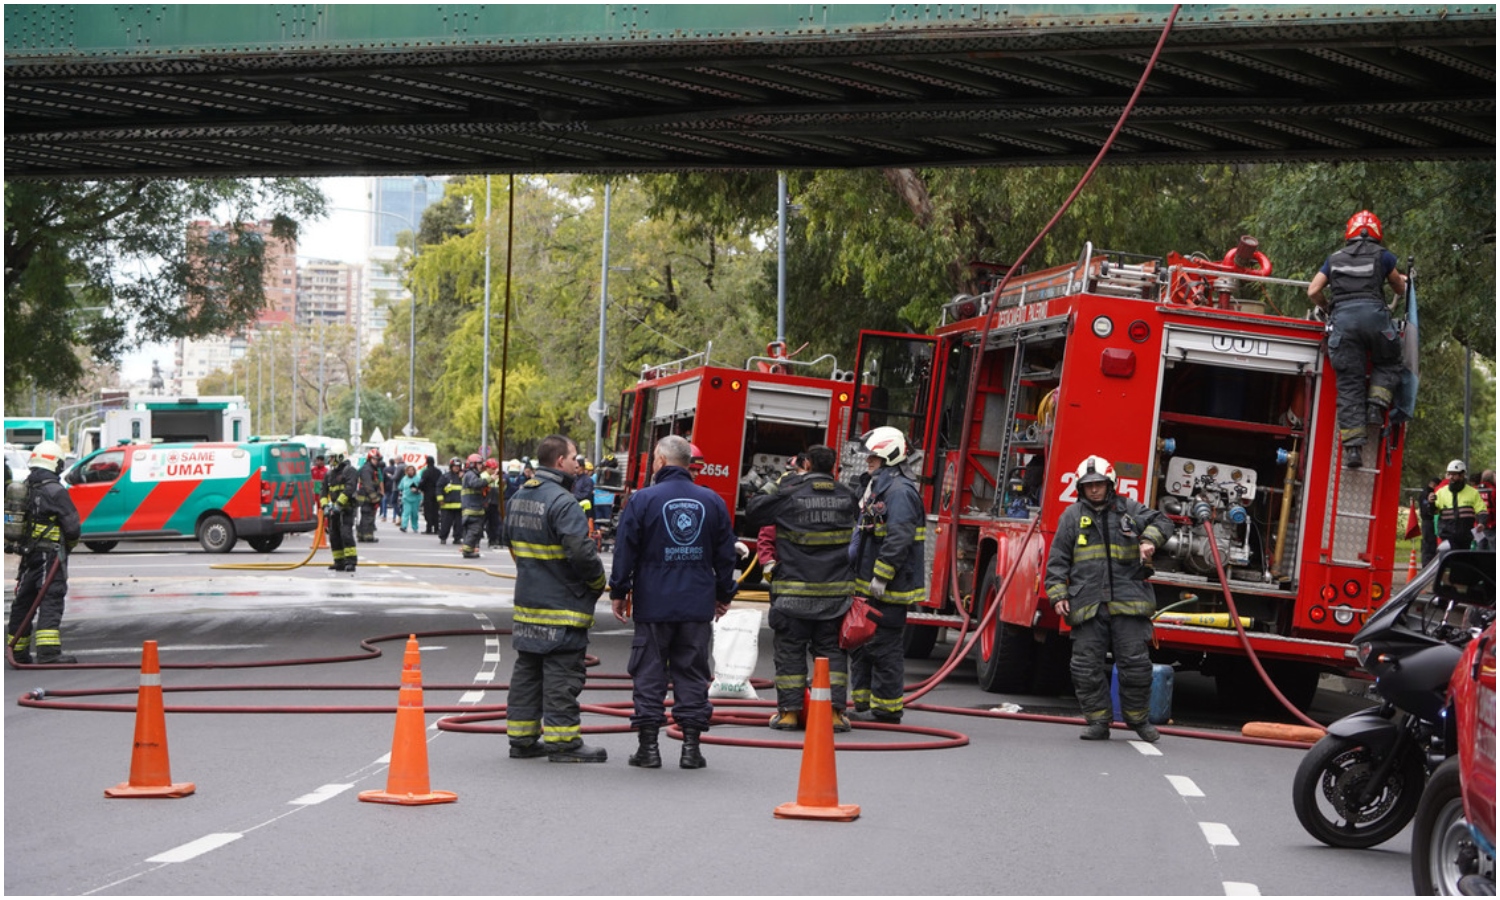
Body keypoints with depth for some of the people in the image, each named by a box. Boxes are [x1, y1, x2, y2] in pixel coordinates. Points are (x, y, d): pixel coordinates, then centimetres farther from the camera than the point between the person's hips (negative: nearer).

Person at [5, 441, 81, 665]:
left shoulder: (24, 488, 10)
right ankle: (48, 653, -21)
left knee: (23, 602, 15)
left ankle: (18, 652, 25)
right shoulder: (55, 491, -13)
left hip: (28, 553, 8)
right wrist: (68, 546, 8)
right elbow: (73, 526, -12)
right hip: (50, 555, -8)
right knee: (51, 602, -12)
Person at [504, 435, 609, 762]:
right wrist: (598, 580, -8)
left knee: (527, 670, 13)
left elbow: (512, 541, 23)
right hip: (563, 603, -9)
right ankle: (562, 741, -2)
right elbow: (581, 551, -25)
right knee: (562, 673, -4)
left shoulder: (519, 498, 11)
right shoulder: (562, 502, -19)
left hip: (528, 598, 9)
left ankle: (522, 737, 18)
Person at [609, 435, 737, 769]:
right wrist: (724, 594, 21)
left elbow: (625, 551, -4)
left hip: (653, 603, -3)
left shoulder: (643, 499, -5)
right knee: (692, 673, 7)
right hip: (698, 605, 3)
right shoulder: (712, 501, 6)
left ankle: (649, 744, 3)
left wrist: (618, 591, 5)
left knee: (649, 673, 4)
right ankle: (691, 744, 4)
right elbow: (725, 553, 12)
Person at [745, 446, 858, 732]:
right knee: (831, 649, 8)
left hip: (794, 592, -3)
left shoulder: (789, 495, -8)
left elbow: (753, 512, 2)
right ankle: (835, 711, 3)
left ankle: (789, 711, 4)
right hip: (836, 592, 3)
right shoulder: (846, 497, 6)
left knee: (790, 649, 5)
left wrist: (778, 483, 10)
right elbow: (857, 533, 22)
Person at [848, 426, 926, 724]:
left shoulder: (899, 491, -15)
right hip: (868, 587, 11)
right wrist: (860, 577, 24)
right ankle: (864, 703, 23)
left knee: (883, 646, -7)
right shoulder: (878, 487, 19)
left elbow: (898, 540, -24)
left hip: (889, 589, -11)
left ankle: (888, 708, -2)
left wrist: (881, 577, -24)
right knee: (861, 643, 15)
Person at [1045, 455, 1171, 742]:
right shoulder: (1071, 517, 10)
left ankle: (1138, 717, 14)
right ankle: (1098, 722, 8)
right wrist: (1058, 596, -1)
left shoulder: (1128, 509, 11)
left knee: (1135, 663, -1)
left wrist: (1149, 540, -5)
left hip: (1128, 601, 0)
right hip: (1087, 605, 0)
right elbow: (1057, 561, 8)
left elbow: (1161, 520, 17)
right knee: (1087, 666, -1)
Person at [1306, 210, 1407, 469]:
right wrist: (1402, 280, 50)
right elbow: (1400, 288, 26)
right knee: (1388, 364, 22)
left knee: (1349, 385, 0)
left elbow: (1313, 291, 15)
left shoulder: (1335, 258, 20)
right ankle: (1376, 404, -5)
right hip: (1374, 314, -2)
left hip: (1342, 319, 2)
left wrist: (1328, 310, 33)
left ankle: (1352, 446, -9)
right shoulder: (1382, 255, 13)